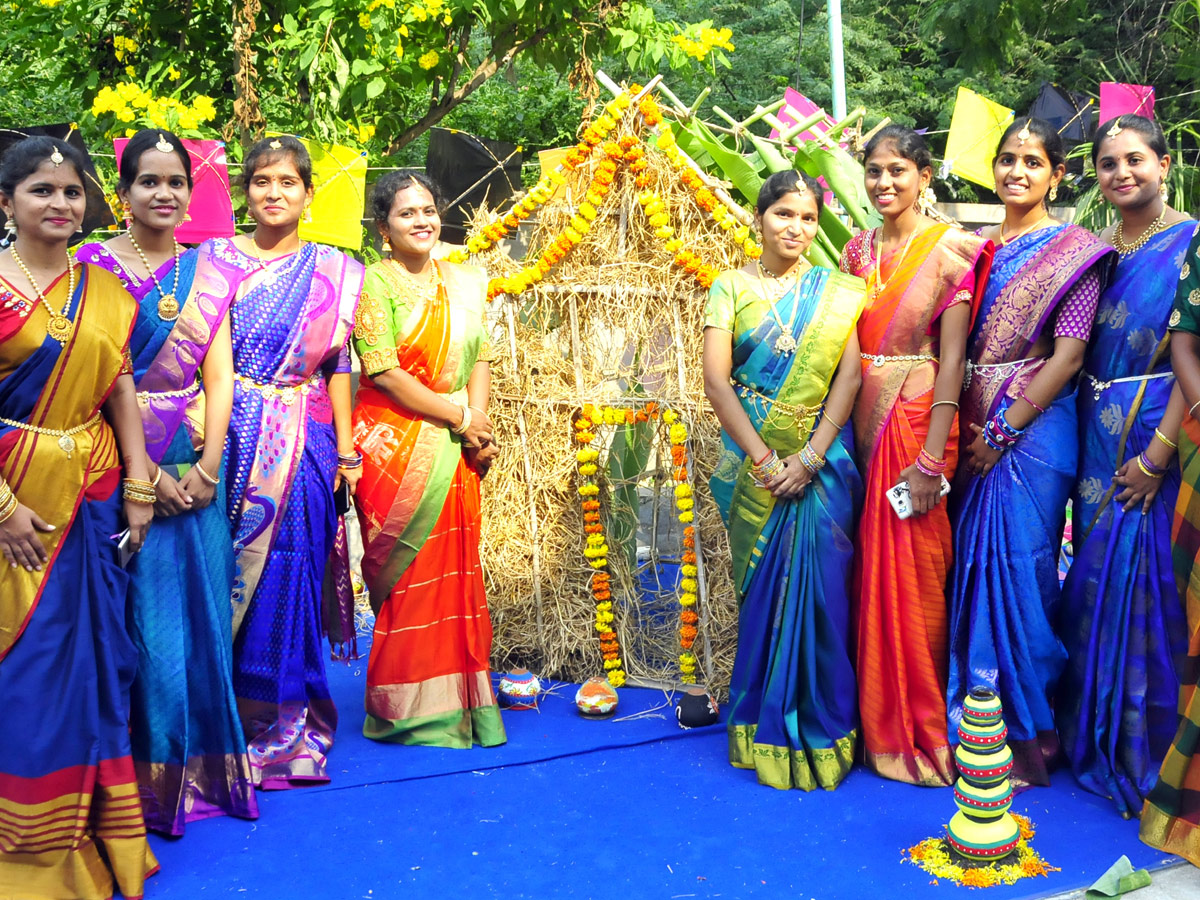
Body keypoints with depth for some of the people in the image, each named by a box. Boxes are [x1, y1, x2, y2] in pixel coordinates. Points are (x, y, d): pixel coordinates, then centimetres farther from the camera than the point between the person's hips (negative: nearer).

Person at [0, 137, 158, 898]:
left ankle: (92, 834, 26)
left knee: (94, 654, 10)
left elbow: (122, 391, 7)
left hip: (93, 494, 4)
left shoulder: (103, 291, 9)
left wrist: (139, 486, 1)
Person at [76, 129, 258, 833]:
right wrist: (146, 471, -15)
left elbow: (220, 378, 5)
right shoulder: (94, 266, -1)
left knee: (200, 607, 7)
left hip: (197, 467, 4)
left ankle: (200, 767, 20)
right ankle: (144, 778, 13)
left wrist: (208, 467, -6)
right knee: (139, 610, 0)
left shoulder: (206, 274, 10)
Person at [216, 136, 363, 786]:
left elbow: (338, 366, 7)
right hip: (224, 440, 0)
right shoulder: (214, 259, 9)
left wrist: (346, 451, 2)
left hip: (300, 447, 0)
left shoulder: (334, 273, 10)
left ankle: (281, 729, 16)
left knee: (283, 579, 2)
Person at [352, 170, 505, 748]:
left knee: (456, 570, 7)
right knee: (408, 574, -1)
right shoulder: (375, 282, -5)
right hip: (395, 445, -5)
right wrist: (460, 417, -10)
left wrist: (478, 425, -6)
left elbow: (479, 359, 11)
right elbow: (384, 373, -13)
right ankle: (410, 708, 10)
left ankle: (458, 699, 18)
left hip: (454, 451, 5)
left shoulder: (464, 283, 14)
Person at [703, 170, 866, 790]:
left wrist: (810, 458, -14)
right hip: (753, 461, 0)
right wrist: (763, 460, -12)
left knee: (820, 588, -2)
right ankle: (766, 731, 17)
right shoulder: (731, 288, 5)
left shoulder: (837, 291, 7)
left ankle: (820, 731, 13)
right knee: (763, 590, 4)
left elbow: (850, 374, -3)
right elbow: (716, 378, -4)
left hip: (822, 460, 0)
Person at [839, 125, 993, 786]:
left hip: (918, 420, -5)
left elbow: (952, 357, -12)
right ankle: (878, 721, 24)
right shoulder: (859, 250, 11)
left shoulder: (949, 249, -6)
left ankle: (919, 730, 15)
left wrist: (933, 458, -17)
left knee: (912, 569, -1)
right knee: (869, 565, 10)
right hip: (863, 422, 5)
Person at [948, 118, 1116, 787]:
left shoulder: (1073, 251, -3)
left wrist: (1003, 430, -14)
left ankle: (1029, 732, 11)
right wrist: (968, 427, 2)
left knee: (1021, 571, -4)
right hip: (976, 430, 5)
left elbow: (1068, 357, -11)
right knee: (975, 568, 8)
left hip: (1034, 427, -5)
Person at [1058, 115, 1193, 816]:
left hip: (1160, 441, -5)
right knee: (1097, 580, 10)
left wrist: (1158, 452, -18)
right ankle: (1098, 742, 25)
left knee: (1149, 584, -3)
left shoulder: (1188, 242, -6)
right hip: (1100, 441, 6)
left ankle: (1151, 760, 12)